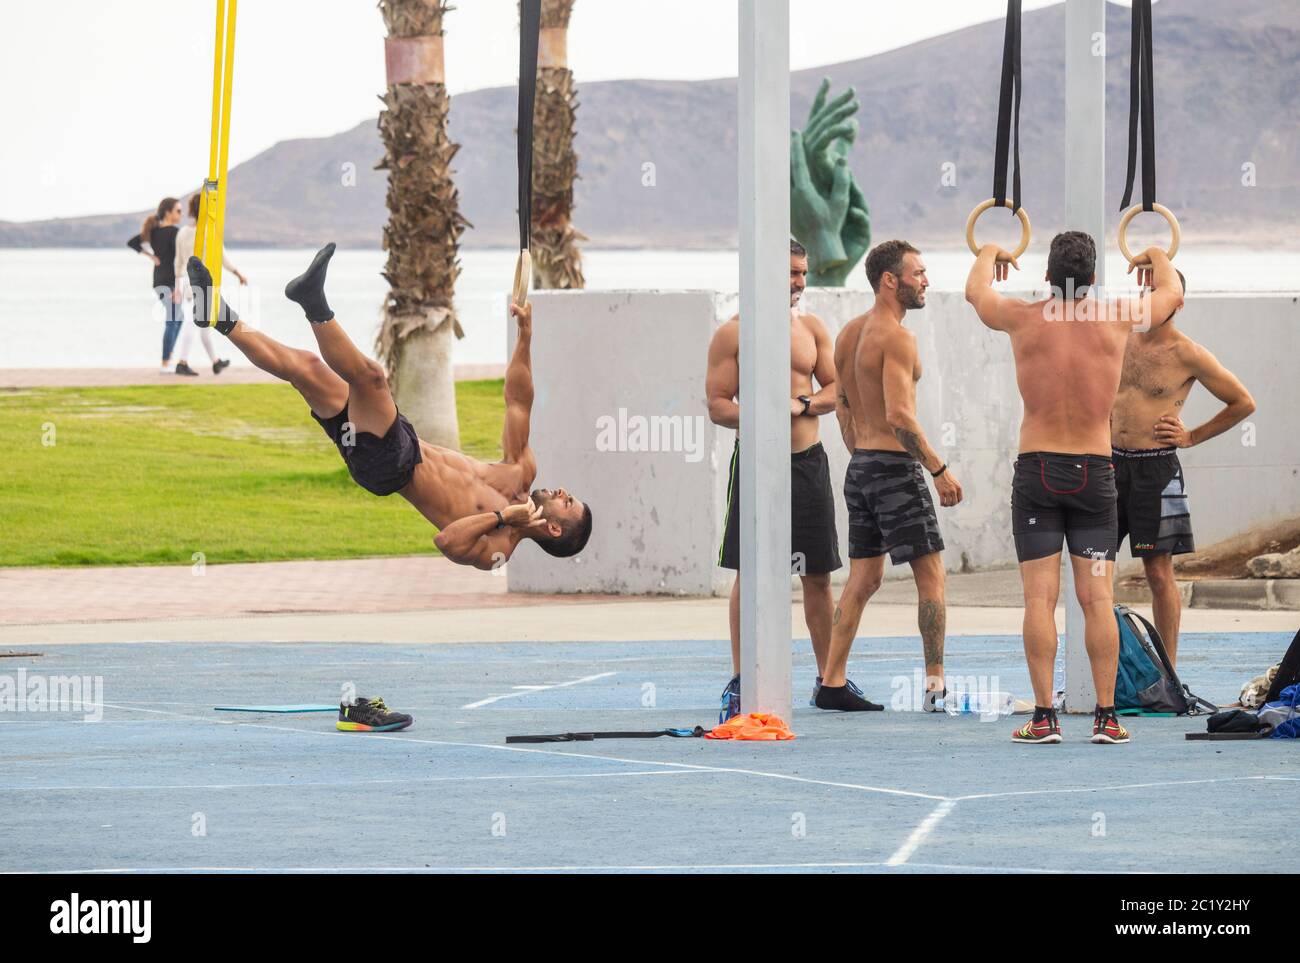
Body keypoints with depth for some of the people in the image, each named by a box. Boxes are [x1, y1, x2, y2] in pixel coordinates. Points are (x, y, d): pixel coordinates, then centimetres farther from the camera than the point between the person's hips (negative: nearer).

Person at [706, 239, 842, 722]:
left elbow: (836, 388, 10)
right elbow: (717, 405, -6)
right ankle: (739, 681, 4)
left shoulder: (812, 327, 10)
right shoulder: (733, 334, -3)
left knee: (818, 575, 7)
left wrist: (802, 405, -10)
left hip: (808, 462, 4)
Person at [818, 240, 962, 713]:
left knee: (864, 577, 11)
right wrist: (939, 469, -19)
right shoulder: (896, 337, -16)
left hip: (860, 466, 9)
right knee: (930, 574, -3)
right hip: (896, 466, -9)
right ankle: (936, 683, -5)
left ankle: (833, 683, 9)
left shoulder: (849, 333, 12)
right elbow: (899, 416, -23)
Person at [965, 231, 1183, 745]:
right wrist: (1157, 257, 42)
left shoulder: (1024, 318, -3)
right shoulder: (1117, 318, -2)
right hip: (1095, 472, 1)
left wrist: (989, 254, 41)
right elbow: (1171, 293, 20)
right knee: (1097, 597, 2)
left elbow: (975, 291, 20)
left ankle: (1044, 716, -7)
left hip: (1036, 471, -1)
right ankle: (1106, 716, -1)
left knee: (1039, 597, -3)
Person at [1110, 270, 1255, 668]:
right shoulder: (1122, 344, 9)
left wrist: (1192, 436, 0)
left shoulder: (1188, 355, -5)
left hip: (1156, 467, -5)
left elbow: (1244, 403, 1)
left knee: (1159, 572, -2)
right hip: (1113, 463, 5)